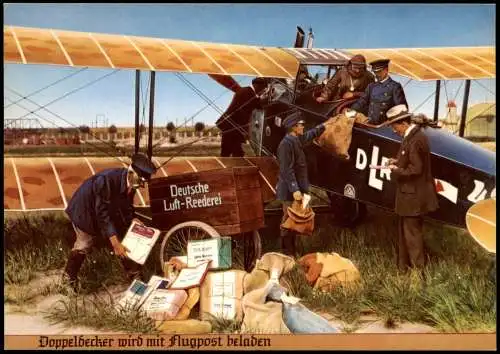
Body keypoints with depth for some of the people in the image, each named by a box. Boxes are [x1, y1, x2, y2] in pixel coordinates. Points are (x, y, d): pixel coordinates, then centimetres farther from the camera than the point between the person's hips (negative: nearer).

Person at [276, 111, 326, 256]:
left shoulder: (297, 139, 8)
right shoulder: (286, 144, -20)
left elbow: (311, 134, 29)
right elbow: (287, 170, -24)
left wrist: (325, 125, 33)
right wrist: (295, 190, -26)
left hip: (297, 187, 10)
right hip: (290, 190, -10)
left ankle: (291, 251, 28)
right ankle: (287, 253, 9)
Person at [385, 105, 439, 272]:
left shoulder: (415, 139, -22)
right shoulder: (412, 135, 9)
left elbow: (415, 169, -24)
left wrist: (396, 170, -12)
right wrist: (398, 161, 4)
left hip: (413, 196, -10)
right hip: (411, 194, 10)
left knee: (412, 234, 0)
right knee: (406, 232, 18)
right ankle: (404, 267, 30)